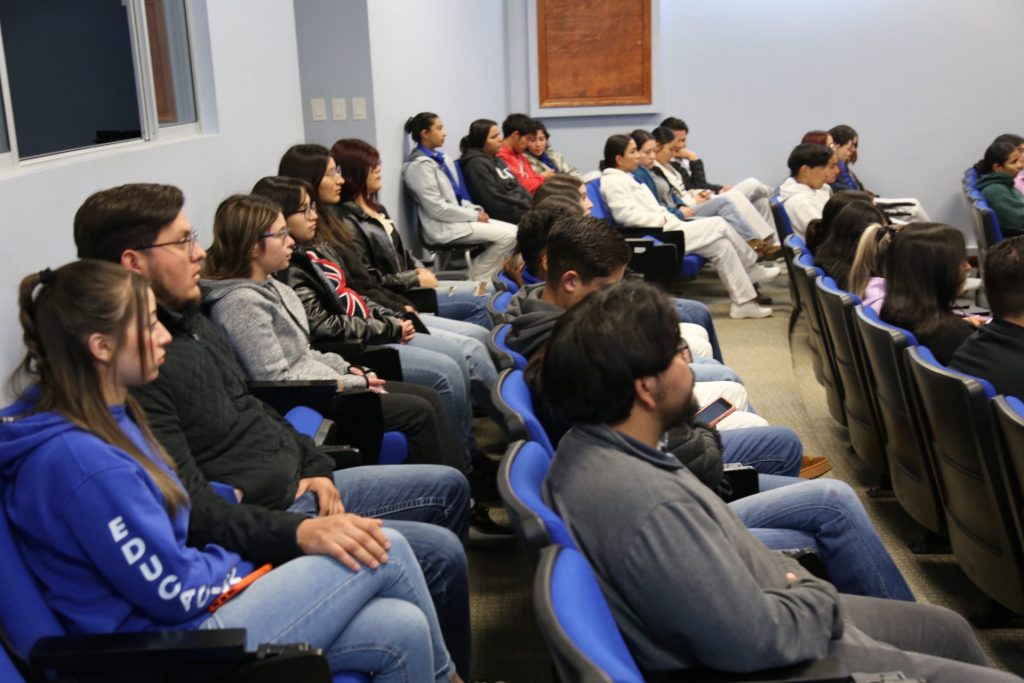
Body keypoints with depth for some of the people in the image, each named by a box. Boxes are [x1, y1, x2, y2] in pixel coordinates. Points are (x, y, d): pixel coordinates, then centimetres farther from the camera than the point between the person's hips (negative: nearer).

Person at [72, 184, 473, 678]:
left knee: (448, 487, 17)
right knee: (439, 553, -16)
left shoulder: (189, 319, 7)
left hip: (297, 487, 11)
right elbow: (192, 507, -29)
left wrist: (313, 465, 5)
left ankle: (442, 631, 34)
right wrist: (299, 531, -38)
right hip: (261, 526, -10)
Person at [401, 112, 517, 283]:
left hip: (457, 218, 9)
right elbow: (437, 208, -19)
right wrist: (474, 215, -14)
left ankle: (479, 278, 2)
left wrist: (475, 210, 1)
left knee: (511, 230, -5)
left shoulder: (441, 158, 13)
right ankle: (478, 280, -1)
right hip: (444, 226, -9)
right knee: (508, 235, -16)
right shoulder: (419, 165, -14)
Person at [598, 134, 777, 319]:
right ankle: (752, 269, 5)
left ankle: (744, 301, 3)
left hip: (664, 230, 10)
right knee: (719, 225, -10)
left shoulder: (624, 178, 22)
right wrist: (662, 219, -16)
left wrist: (665, 216, 4)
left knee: (722, 244, -2)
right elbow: (626, 214, -21)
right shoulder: (612, 181, -10)